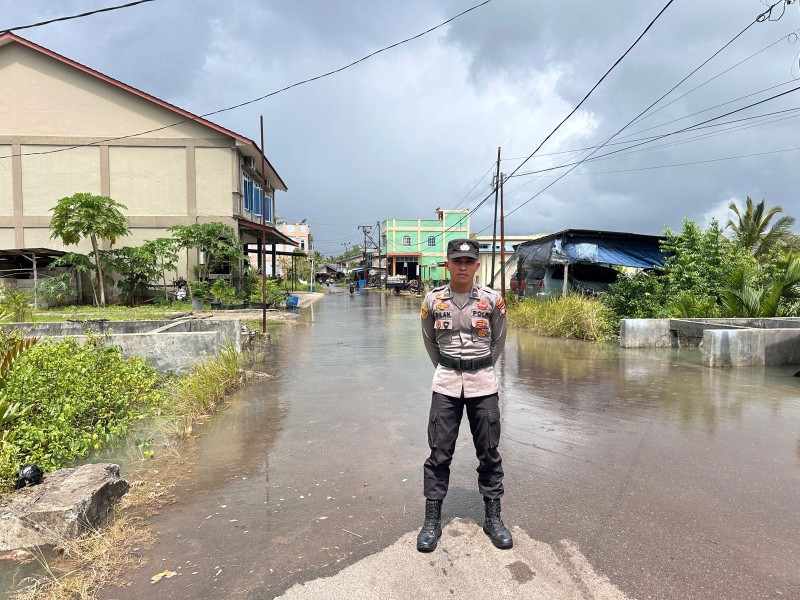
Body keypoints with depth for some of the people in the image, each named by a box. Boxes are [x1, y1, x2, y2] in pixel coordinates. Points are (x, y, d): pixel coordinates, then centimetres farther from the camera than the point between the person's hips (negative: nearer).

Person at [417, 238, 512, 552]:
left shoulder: (492, 299, -5)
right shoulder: (433, 299, -4)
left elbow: (498, 340, 9)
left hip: (483, 383, 0)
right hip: (446, 382, 0)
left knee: (489, 452, 10)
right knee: (439, 452, 5)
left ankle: (493, 518, 27)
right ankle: (432, 520, 18)